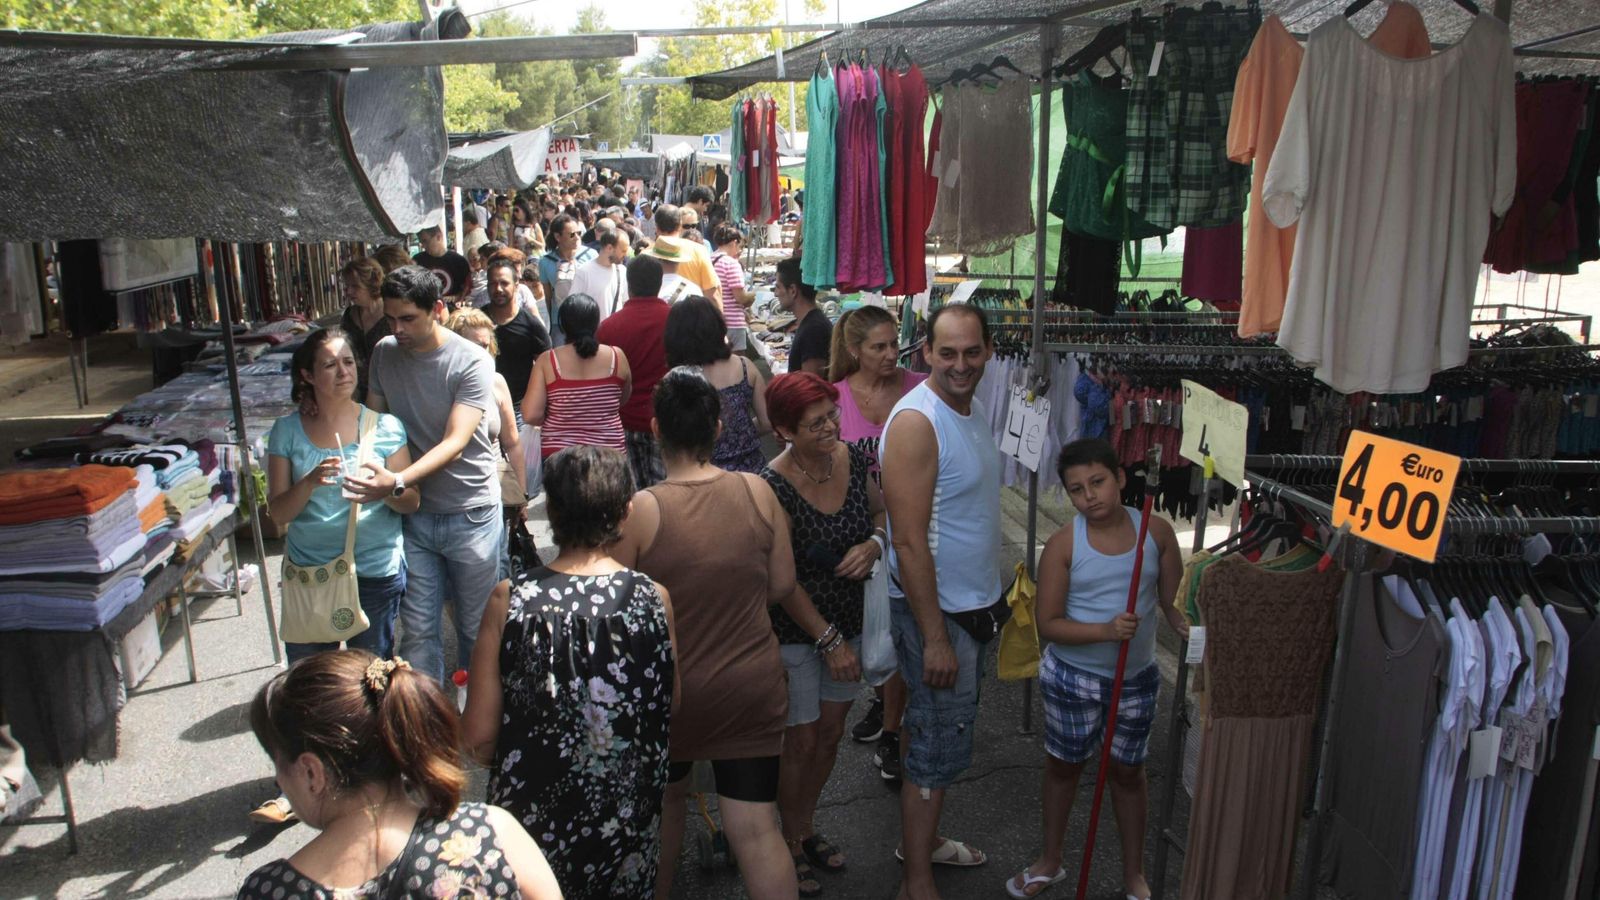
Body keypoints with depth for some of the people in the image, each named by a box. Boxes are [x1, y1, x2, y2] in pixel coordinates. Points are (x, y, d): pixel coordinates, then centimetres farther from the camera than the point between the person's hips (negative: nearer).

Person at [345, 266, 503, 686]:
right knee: (417, 631, 5)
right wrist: (370, 475, -9)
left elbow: (456, 443, -23)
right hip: (411, 514, 4)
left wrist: (398, 482, -37)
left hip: (470, 514, -3)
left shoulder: (471, 362, -15)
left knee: (477, 628, 9)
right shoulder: (385, 353, 1)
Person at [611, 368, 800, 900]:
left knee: (667, 795, 27)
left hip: (668, 691, 0)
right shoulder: (758, 492, -11)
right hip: (752, 689, 1)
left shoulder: (639, 510, -18)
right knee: (756, 830, 6)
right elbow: (782, 588, -2)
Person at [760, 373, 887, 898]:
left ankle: (807, 827, 41)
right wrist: (828, 640, -16)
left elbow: (881, 511, 9)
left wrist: (873, 544, -14)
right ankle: (791, 844, 31)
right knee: (801, 742, 7)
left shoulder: (852, 460, -9)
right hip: (796, 633, -5)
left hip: (849, 620, 6)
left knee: (831, 733, 18)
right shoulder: (774, 487, -24)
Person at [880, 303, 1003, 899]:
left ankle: (921, 840, 40)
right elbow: (909, 542, -25)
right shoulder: (916, 421, -22)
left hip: (973, 603, 9)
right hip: (936, 610, -9)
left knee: (941, 733, 21)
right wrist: (934, 637, -25)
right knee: (939, 745, 1)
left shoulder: (972, 410, 7)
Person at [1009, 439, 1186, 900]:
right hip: (1072, 676, -1)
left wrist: (1183, 620, -23)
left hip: (1136, 677, 1)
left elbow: (1173, 600, 0)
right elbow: (1048, 625, -14)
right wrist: (1106, 630, -28)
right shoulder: (1063, 545, -14)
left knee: (1127, 772, 16)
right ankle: (1050, 861, 37)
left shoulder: (1156, 531, -8)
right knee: (1064, 764, 17)